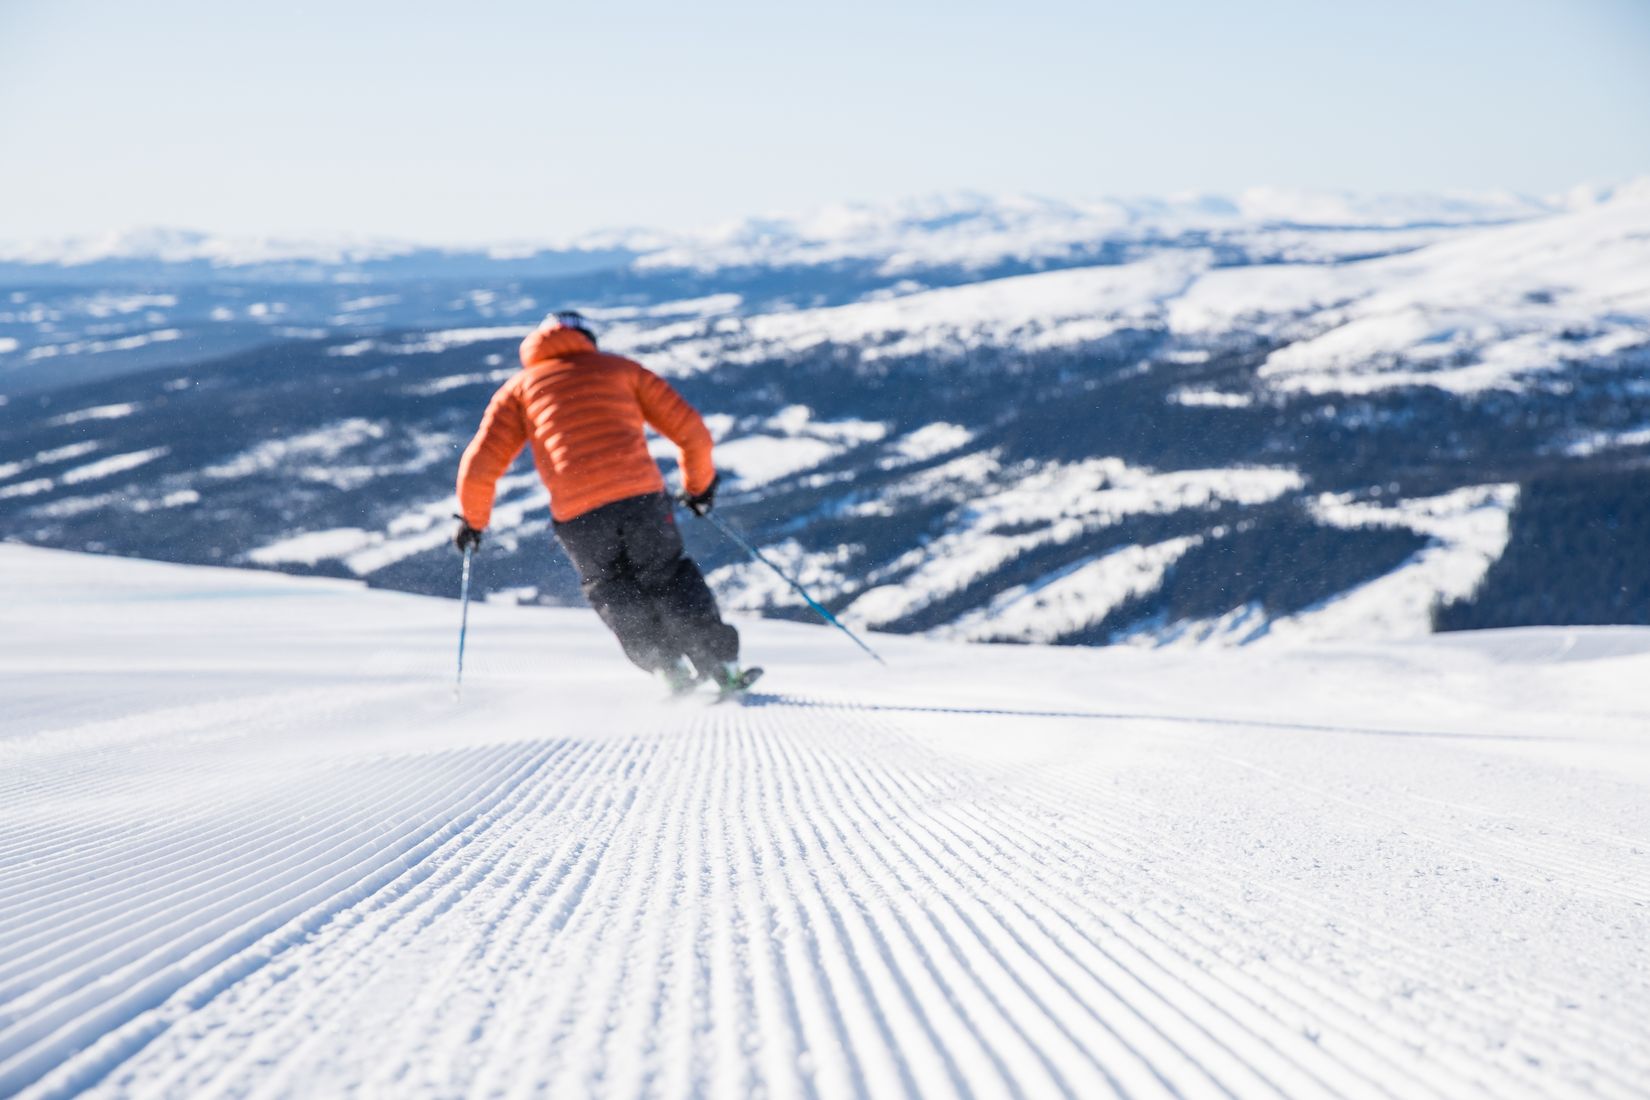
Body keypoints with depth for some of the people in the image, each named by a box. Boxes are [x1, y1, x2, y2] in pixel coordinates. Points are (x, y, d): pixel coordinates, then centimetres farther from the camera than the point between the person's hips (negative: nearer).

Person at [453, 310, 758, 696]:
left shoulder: (520, 386, 20)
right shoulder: (619, 368, 21)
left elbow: (480, 464, 10)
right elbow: (690, 429, 16)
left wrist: (472, 520, 25)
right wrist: (699, 484, 31)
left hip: (577, 516, 0)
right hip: (641, 497, 0)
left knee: (613, 593, 21)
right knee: (670, 581, 17)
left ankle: (670, 668, 10)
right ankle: (722, 663, 6)